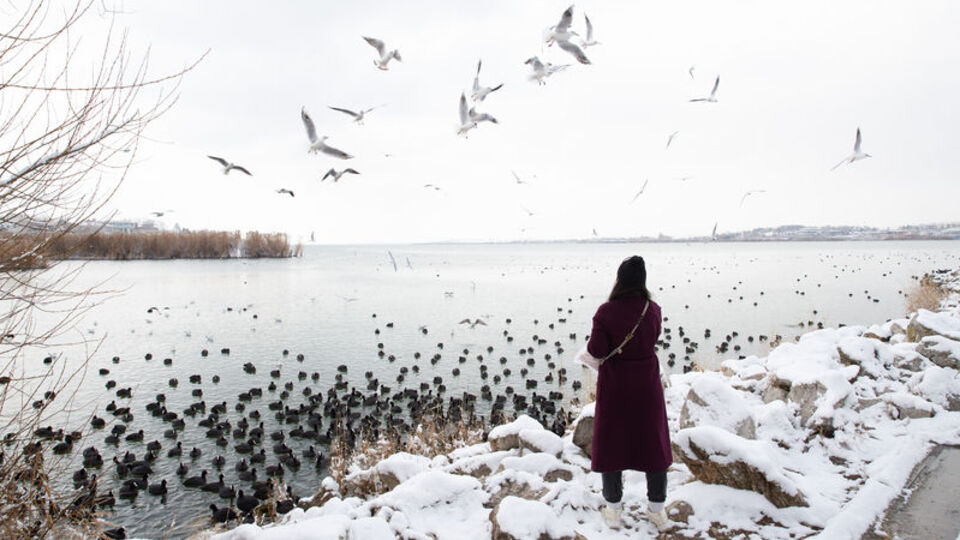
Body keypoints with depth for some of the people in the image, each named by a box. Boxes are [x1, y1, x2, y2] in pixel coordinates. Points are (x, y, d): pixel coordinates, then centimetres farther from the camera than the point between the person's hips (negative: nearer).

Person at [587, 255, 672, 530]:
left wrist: (594, 339, 2)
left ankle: (613, 510, 22)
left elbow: (597, 350, -18)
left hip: (614, 385, -2)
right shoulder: (653, 309, -9)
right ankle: (656, 509, 26)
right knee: (653, 441, 16)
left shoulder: (606, 311, -18)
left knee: (610, 442, 13)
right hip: (646, 384, 2)